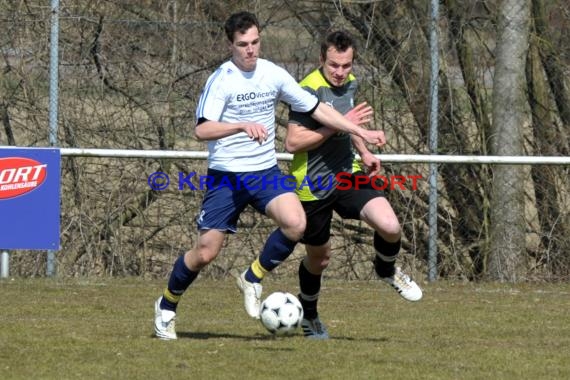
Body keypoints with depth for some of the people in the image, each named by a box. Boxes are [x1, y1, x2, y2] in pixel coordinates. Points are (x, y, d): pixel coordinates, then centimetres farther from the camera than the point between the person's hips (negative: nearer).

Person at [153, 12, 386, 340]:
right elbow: (203, 130, -25)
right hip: (226, 176, -4)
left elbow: (316, 109, 10)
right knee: (206, 251, -4)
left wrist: (361, 132, 6)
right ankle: (167, 306, 22)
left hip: (266, 171, 4)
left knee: (295, 223, -23)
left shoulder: (273, 75, 2)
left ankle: (253, 280, 2)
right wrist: (243, 126, -39)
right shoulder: (222, 80, -13)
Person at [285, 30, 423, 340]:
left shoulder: (350, 84, 2)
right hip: (313, 185, -5)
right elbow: (292, 143, -28)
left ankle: (387, 270, 17)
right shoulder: (310, 90, -22)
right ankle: (308, 315, 41)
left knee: (389, 226, -18)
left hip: (347, 174, 5)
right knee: (318, 258, 11)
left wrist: (364, 152, 10)